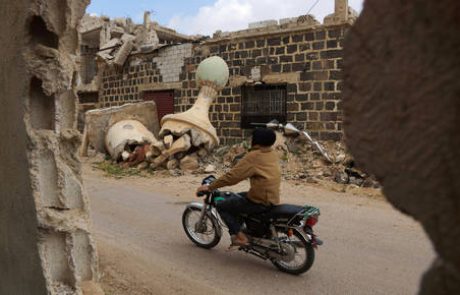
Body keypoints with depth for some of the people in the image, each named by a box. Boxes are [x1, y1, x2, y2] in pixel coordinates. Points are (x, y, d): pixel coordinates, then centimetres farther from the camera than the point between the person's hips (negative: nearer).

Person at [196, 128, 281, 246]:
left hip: (260, 202, -9)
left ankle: (241, 237, -1)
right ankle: (237, 231, 31)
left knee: (221, 205, 2)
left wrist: (209, 187, -10)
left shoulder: (253, 156, -18)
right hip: (273, 199, 9)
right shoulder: (273, 155, 6)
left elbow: (232, 176, -19)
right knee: (233, 199, 26)